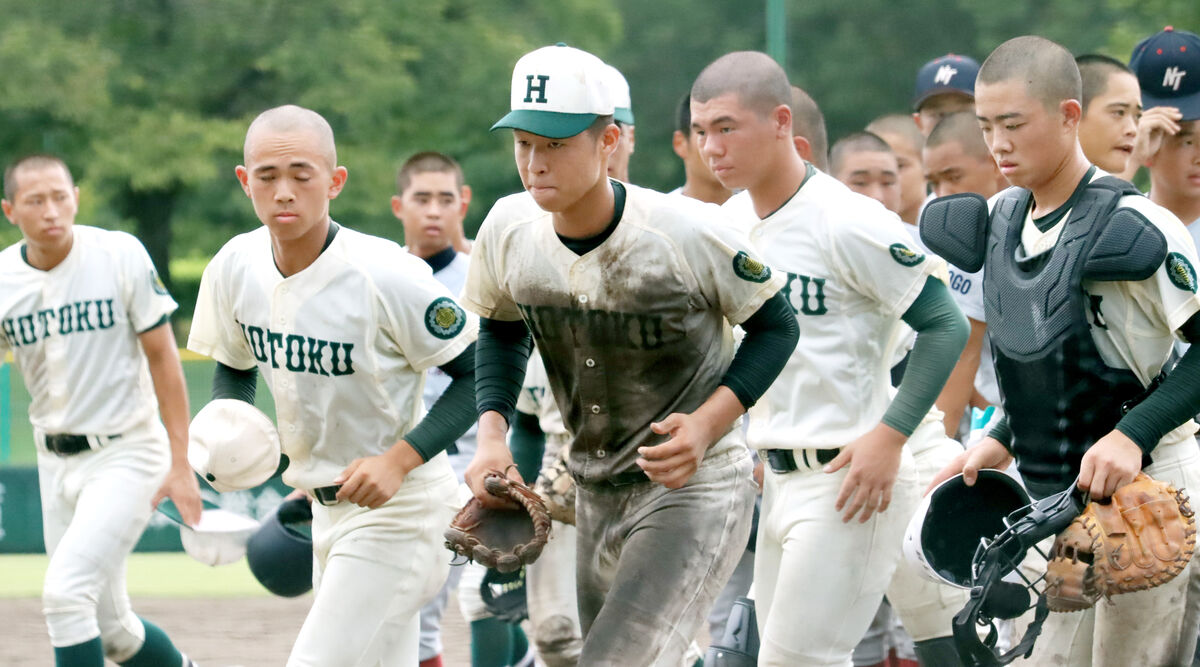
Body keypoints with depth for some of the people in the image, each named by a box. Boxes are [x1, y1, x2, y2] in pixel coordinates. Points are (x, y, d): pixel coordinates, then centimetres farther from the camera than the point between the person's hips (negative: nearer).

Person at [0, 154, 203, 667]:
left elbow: (162, 357, -7)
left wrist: (180, 464, -9)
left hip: (127, 453, -5)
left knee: (66, 591, -20)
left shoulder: (120, 256, -12)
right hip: (56, 463, 5)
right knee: (108, 625, 10)